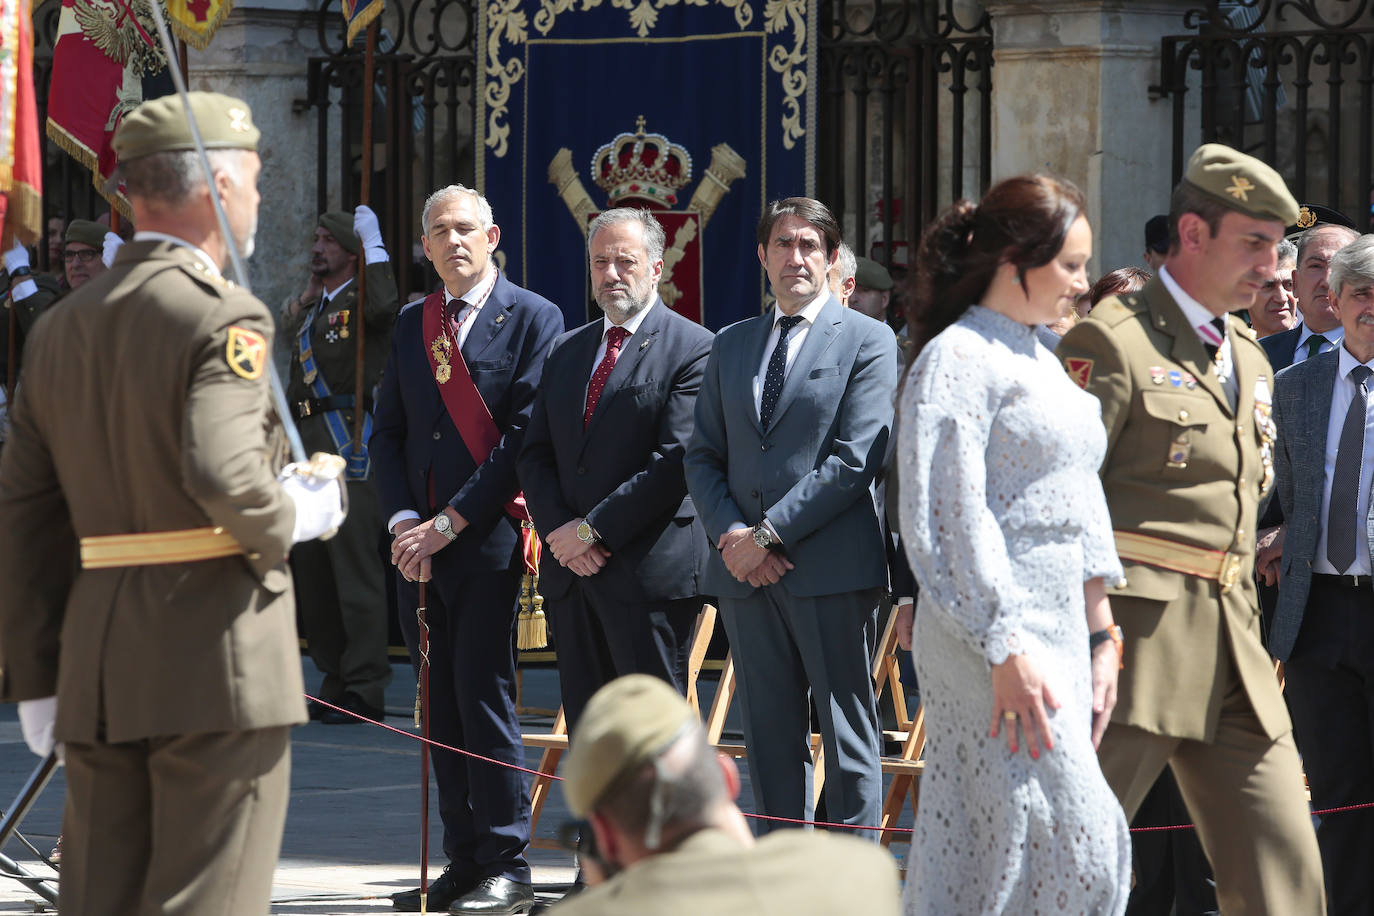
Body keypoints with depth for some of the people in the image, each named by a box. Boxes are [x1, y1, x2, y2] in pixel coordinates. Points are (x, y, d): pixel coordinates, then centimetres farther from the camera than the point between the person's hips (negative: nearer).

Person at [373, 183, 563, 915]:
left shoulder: (533, 319, -2)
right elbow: (388, 431, 15)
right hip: (418, 542, 6)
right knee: (440, 707, 7)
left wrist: (450, 523, -13)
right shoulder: (411, 324, 16)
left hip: (486, 537, -6)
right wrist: (401, 520, -2)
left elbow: (526, 435, -10)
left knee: (483, 697, -8)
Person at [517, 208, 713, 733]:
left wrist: (593, 530, -15)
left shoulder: (693, 349, -4)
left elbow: (676, 460, -13)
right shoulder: (565, 351, 18)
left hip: (651, 572, -7)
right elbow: (535, 454, 13)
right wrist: (560, 531, -5)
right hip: (571, 572, 7)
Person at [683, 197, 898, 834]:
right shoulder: (730, 345, 17)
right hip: (746, 570, 5)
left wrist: (768, 532, -13)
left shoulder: (867, 341, 0)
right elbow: (703, 457, 14)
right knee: (770, 736, 7)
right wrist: (730, 534, -4)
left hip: (830, 567, -5)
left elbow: (855, 459, -9)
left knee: (847, 735, -3)